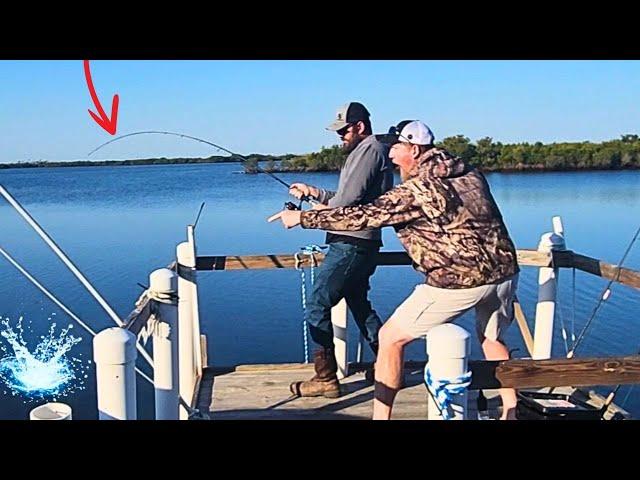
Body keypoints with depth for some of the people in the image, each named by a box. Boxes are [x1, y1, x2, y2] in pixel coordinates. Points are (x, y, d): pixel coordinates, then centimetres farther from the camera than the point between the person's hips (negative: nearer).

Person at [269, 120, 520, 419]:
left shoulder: (416, 190, -11)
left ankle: (381, 416, 13)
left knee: (390, 338, 6)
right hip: (505, 273, 8)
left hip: (458, 282, -8)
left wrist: (301, 218, 0)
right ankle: (510, 413, 34)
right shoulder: (471, 174, 11)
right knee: (492, 340, 32)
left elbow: (362, 216, -10)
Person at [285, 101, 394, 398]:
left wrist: (321, 209, -2)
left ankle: (325, 378, -3)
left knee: (317, 305, -8)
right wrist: (313, 192, 14)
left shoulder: (369, 149, -9)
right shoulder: (365, 151, 23)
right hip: (359, 243, 11)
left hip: (351, 244, -11)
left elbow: (349, 199, -20)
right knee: (358, 303, 20)